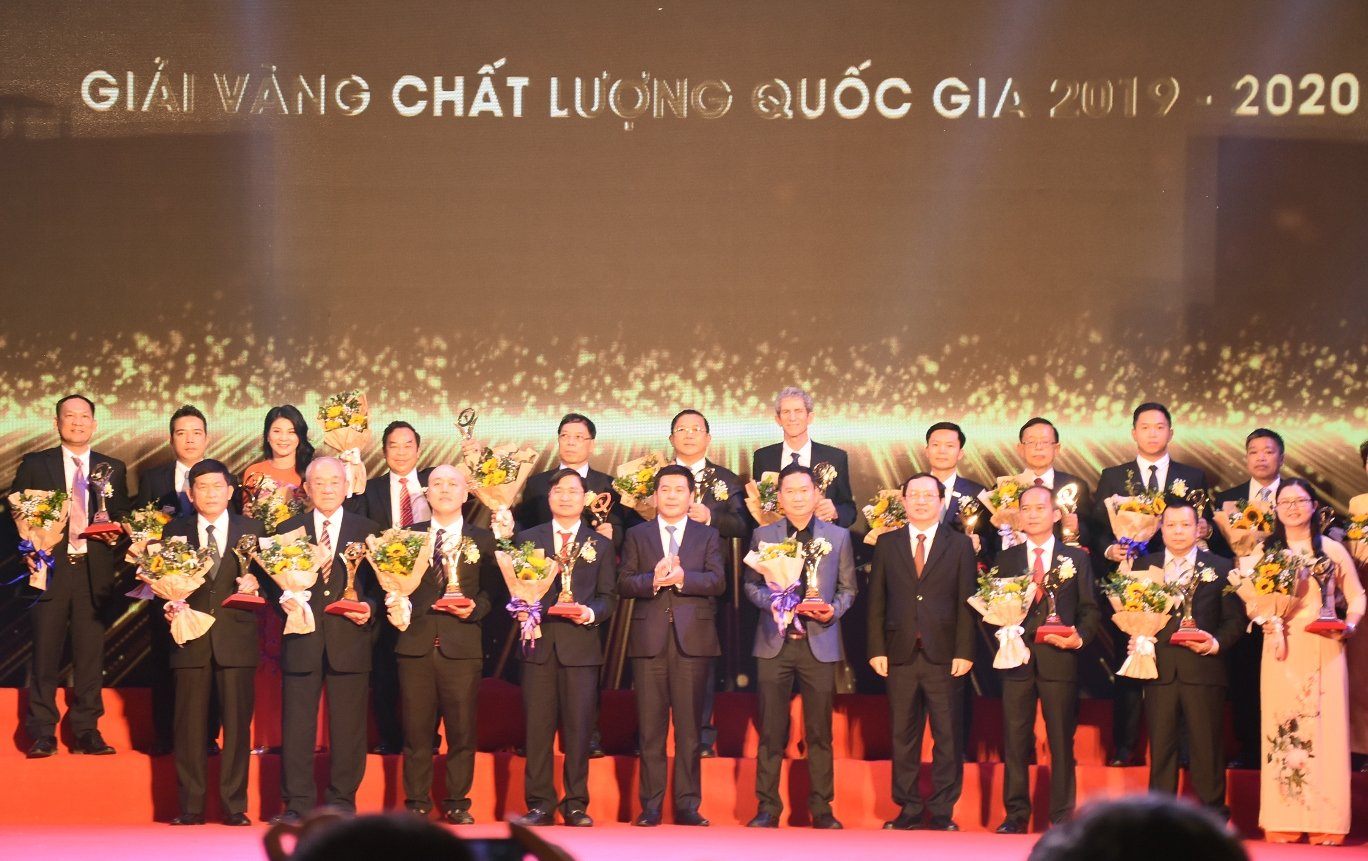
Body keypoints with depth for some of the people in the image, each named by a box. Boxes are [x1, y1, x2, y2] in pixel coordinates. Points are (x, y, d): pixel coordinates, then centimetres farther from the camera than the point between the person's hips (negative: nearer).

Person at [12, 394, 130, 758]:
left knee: (90, 653, 2)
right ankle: (42, 733, 3)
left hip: (94, 571, 1)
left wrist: (116, 534, -9)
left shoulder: (113, 469, 12)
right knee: (45, 653, -1)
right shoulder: (34, 465, 8)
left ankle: (87, 731, 8)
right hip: (50, 568, -1)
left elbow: (123, 519, 13)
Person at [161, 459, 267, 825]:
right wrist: (169, 606, -12)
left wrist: (254, 583, -13)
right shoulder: (174, 532, 10)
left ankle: (235, 806, 5)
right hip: (191, 639, 0)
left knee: (237, 723, 0)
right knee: (190, 724, 0)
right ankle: (191, 806, 5)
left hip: (236, 638, 0)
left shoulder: (252, 530, 9)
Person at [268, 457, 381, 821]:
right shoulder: (288, 530, 11)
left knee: (347, 727, 2)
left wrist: (369, 607, -10)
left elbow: (380, 584, 9)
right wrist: (283, 598, -11)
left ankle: (342, 801, 10)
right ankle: (297, 804, 4)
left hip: (350, 639, 0)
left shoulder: (368, 531, 10)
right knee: (296, 726, -1)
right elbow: (273, 581, 10)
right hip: (303, 640, 0)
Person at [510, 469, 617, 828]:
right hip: (538, 642, 0)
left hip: (581, 644, 0)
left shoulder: (601, 545, 12)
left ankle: (576, 805, 6)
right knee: (537, 727, -1)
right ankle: (540, 804, 4)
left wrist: (591, 612, -12)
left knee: (579, 727, -1)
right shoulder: (527, 539, 12)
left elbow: (608, 596, 8)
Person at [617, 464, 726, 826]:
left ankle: (687, 805, 4)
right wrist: (653, 580, -16)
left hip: (693, 639, 0)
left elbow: (717, 581, -3)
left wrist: (681, 578, -18)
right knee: (650, 727, 1)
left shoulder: (707, 536, 11)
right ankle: (650, 805, 4)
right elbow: (623, 584, 3)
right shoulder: (637, 535, 13)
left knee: (689, 726, 0)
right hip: (649, 640, 0)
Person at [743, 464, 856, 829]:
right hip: (775, 642, 0)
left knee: (819, 731, 3)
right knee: (771, 730, 1)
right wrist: (772, 601, -12)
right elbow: (751, 584, 8)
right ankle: (768, 807, 6)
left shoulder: (839, 536, 7)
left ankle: (821, 807, 10)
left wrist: (833, 610, -11)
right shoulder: (763, 535, 8)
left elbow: (848, 588, 9)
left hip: (819, 643, 0)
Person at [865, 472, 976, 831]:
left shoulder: (960, 545, 7)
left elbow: (967, 602, 2)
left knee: (948, 737, -1)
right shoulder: (887, 544, 11)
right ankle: (909, 809, 11)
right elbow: (876, 601, 9)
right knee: (903, 736, 4)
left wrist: (964, 652, -6)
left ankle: (942, 812, 5)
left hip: (944, 654, -1)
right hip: (901, 653, 1)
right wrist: (877, 650, 0)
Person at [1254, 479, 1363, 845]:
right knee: (1281, 728, -2)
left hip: (1324, 650, -1)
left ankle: (1326, 822, -2)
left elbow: (1356, 596, 8)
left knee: (1325, 728, -4)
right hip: (1282, 650, 1)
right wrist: (1265, 619, -13)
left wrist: (1350, 625, -9)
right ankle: (1283, 822, 0)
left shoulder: (1332, 550, 6)